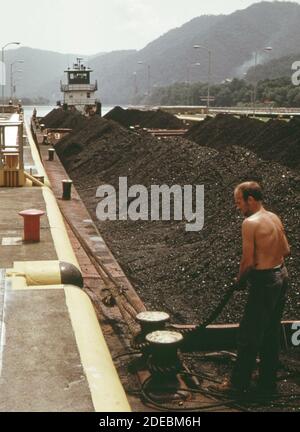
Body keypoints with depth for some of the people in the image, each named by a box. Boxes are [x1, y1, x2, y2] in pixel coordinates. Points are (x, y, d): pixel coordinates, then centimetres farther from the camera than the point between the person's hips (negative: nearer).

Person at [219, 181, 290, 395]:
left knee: (249, 335, 4)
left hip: (264, 281, -9)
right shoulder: (275, 218, 7)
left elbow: (248, 261, -18)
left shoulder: (251, 223, -17)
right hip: (282, 276, 9)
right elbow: (286, 251, 13)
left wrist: (240, 280, -2)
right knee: (271, 334, 17)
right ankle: (268, 383, 28)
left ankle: (240, 382, 16)